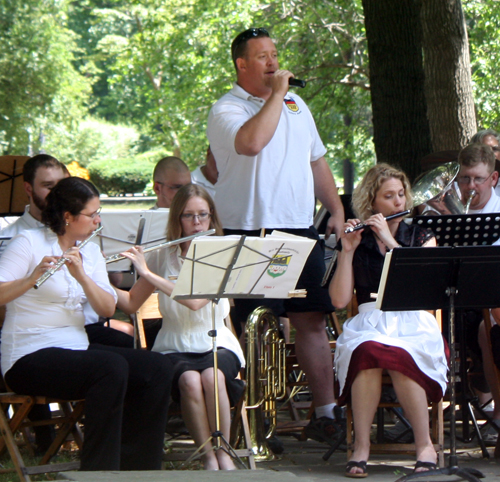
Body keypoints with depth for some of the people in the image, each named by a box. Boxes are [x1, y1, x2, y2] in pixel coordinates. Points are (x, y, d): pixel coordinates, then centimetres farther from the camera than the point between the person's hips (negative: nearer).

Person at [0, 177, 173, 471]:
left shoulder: (91, 252, 14)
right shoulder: (29, 243, -6)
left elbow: (108, 309, 1)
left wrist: (82, 276, -15)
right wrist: (34, 278, -31)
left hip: (77, 348, 7)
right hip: (31, 357, -7)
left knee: (158, 369, -12)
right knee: (112, 367, -32)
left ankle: (137, 467, -5)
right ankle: (99, 470, -24)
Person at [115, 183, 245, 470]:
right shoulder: (163, 256, 5)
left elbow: (195, 301, -21)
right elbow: (131, 303, 8)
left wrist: (147, 273, -24)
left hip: (216, 345, -1)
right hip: (174, 347, 1)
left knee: (211, 376, -36)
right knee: (189, 380, -34)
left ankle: (224, 454, -21)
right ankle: (208, 457, -26)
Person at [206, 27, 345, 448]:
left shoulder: (295, 104, 18)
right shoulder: (226, 110, -4)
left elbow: (317, 161, 25)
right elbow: (251, 142, -26)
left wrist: (337, 210, 16)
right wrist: (275, 94, -15)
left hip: (299, 230, 6)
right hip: (249, 234, -6)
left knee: (312, 320, 4)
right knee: (242, 329, -5)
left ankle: (325, 413, 7)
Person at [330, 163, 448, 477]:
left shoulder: (421, 237, 14)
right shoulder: (358, 242, 14)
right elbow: (340, 300, 3)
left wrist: (389, 241, -9)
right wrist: (347, 251, -5)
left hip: (413, 324, 0)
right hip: (369, 322, 1)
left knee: (399, 357, -37)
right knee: (367, 352, -37)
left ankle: (425, 445, -23)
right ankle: (361, 446, -30)